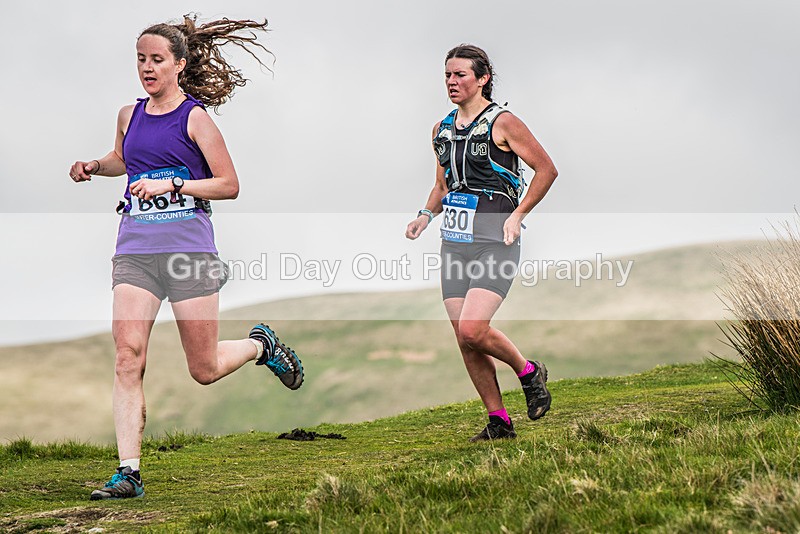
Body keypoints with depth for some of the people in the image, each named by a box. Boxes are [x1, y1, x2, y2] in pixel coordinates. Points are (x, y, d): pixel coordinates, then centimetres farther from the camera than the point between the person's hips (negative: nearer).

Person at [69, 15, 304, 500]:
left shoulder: (195, 117, -3)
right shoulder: (129, 116, 12)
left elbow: (229, 185, -5)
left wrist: (171, 185, -15)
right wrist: (93, 166, 13)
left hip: (188, 246, -4)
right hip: (135, 247, 4)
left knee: (205, 369, 2)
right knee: (128, 356, -13)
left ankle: (261, 344, 36)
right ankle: (129, 473, -12)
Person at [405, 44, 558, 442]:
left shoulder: (502, 123, -5)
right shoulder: (442, 129, 14)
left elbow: (546, 169, -2)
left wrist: (517, 215, -9)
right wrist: (426, 215, 7)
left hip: (494, 241, -7)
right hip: (454, 241, 7)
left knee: (472, 329, -20)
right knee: (464, 340, 2)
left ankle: (529, 372, 7)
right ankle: (499, 422, 14)